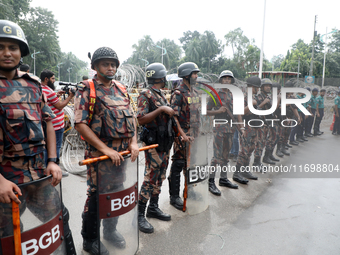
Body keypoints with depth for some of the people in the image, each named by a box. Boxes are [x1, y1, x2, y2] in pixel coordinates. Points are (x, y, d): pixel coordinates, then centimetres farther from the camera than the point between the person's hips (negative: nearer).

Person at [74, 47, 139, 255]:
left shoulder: (121, 90, 11)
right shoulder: (87, 89, -7)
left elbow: (131, 119, 13)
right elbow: (80, 124, -15)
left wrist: (134, 143, -2)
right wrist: (105, 149, -20)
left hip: (123, 152, 6)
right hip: (99, 152, -6)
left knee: (117, 192, 16)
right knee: (97, 195, 5)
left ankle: (111, 230, 38)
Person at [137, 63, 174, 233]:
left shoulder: (162, 95, 17)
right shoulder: (145, 95, -11)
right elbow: (141, 120, -21)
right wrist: (161, 109, -24)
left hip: (165, 143, 9)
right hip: (153, 144, -9)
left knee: (160, 177, 14)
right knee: (150, 179, -6)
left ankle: (153, 208, 28)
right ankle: (140, 215, 6)